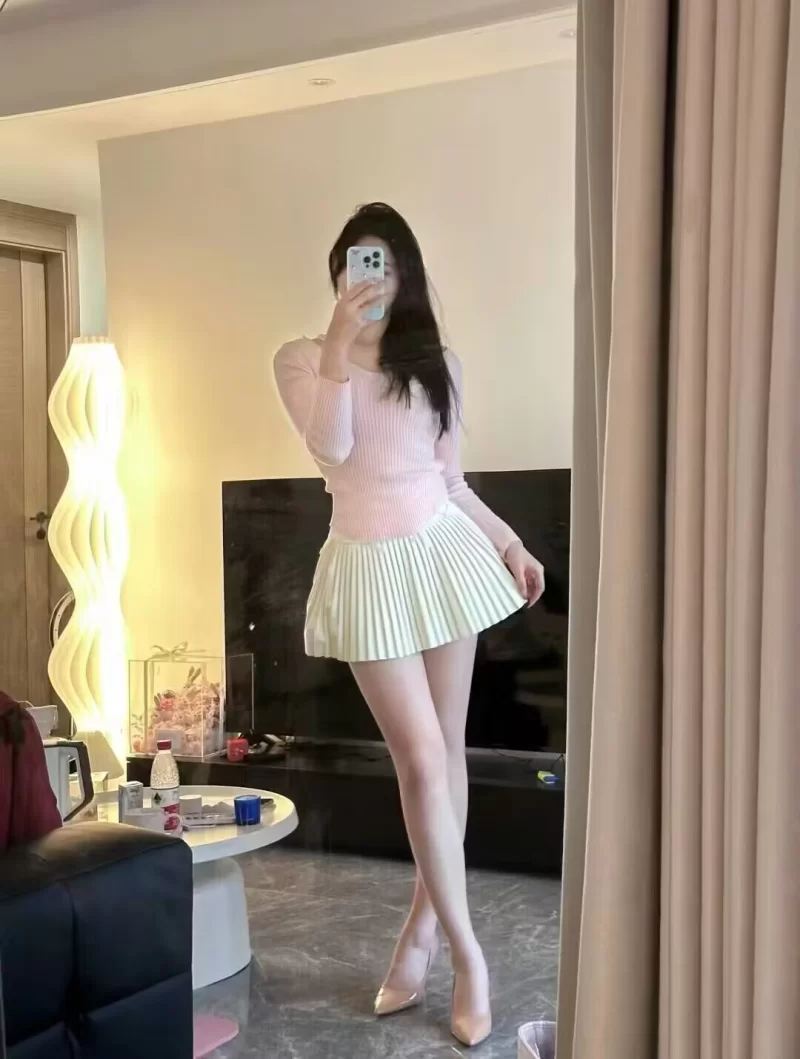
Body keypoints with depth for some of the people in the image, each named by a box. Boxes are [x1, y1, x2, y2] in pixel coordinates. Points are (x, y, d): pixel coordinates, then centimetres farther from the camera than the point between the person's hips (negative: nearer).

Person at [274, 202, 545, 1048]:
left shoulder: (434, 362, 10)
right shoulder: (302, 359, 1)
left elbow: (450, 479, 14)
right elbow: (330, 448, -17)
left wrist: (509, 543, 10)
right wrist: (340, 339, -19)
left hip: (443, 552, 4)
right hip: (371, 566, -3)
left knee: (445, 749, 7)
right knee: (420, 759, -6)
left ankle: (422, 927, 24)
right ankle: (466, 953, 6)